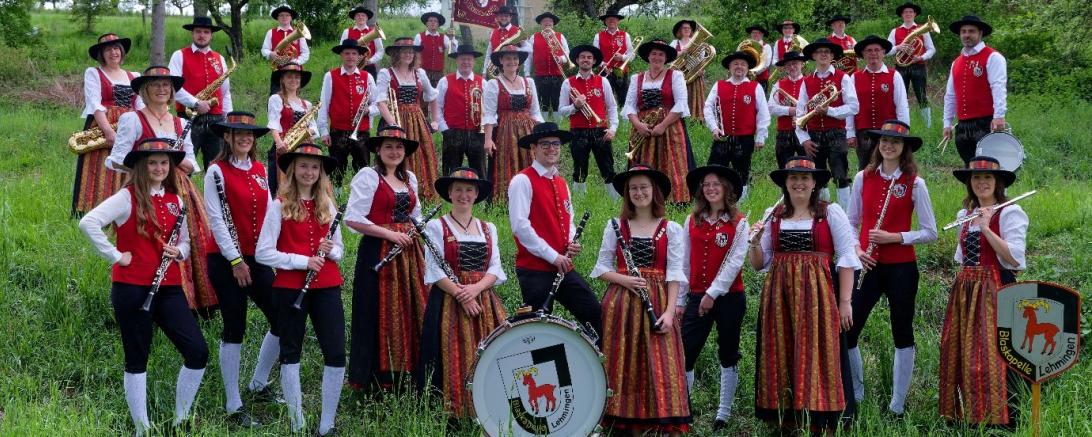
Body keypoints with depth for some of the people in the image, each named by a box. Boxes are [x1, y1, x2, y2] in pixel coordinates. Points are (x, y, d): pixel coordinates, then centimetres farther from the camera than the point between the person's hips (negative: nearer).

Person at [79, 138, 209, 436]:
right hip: (132, 288, -5)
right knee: (137, 359, 2)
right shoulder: (128, 197, -7)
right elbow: (87, 223, -19)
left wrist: (179, 251, -1)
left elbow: (185, 243, 22)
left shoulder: (174, 200, 12)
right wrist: (115, 256, -16)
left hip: (168, 287, 5)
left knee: (198, 352, -3)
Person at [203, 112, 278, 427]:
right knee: (235, 329, -3)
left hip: (257, 259, 6)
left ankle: (259, 384, 26)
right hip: (226, 262, -6)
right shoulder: (217, 171, -8)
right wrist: (235, 260, -15)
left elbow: (268, 212, 12)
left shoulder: (259, 169, 10)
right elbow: (216, 219, -12)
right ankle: (233, 406, 7)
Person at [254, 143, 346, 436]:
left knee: (336, 354, -3)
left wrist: (331, 251, -7)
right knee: (291, 353, 6)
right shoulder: (279, 205, -4)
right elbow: (263, 253, -9)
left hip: (327, 286, 4)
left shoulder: (327, 205, 10)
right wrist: (302, 261, -17)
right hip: (290, 287, -3)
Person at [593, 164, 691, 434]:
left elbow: (675, 274, -1)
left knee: (659, 364, -7)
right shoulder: (615, 226, 8)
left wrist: (669, 311, -11)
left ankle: (665, 422, -3)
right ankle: (629, 424, 6)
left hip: (657, 302, -1)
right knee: (624, 364, 0)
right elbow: (602, 268, 7)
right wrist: (624, 280, -12)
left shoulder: (671, 229, 5)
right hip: (621, 303, 1)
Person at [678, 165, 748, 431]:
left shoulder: (738, 223, -2)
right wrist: (680, 301, 7)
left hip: (730, 298, -2)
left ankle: (724, 415, 16)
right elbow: (684, 264, 9)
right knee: (684, 354, -5)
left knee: (728, 356, 7)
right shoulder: (692, 222, 7)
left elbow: (735, 262, -11)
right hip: (697, 298, 3)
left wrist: (713, 293, -18)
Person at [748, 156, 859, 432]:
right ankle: (786, 421, 12)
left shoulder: (831, 213, 2)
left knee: (818, 357, -5)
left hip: (818, 294, -3)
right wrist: (755, 241, -6)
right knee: (782, 358, 4)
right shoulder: (773, 216, 12)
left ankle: (824, 423, 1)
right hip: (780, 295, 4)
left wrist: (845, 302, -7)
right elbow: (759, 264, 14)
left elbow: (847, 258, -1)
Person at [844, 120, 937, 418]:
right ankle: (855, 396, 19)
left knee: (902, 334, 5)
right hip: (868, 265, 3)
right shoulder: (863, 178, 5)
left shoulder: (914, 183, -5)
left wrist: (893, 237, -16)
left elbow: (930, 233, -5)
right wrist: (855, 249, -5)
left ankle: (897, 405, 15)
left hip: (901, 267, -3)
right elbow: (851, 222, 13)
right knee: (847, 330, -1)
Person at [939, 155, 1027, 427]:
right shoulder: (964, 215, 15)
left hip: (995, 292, -7)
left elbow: (1015, 259, -16)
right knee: (963, 355, 5)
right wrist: (960, 288, 15)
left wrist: (986, 228, -19)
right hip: (965, 293, 7)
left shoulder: (1010, 213, -6)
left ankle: (1002, 420, -4)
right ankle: (968, 416, 12)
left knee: (993, 356, -9)